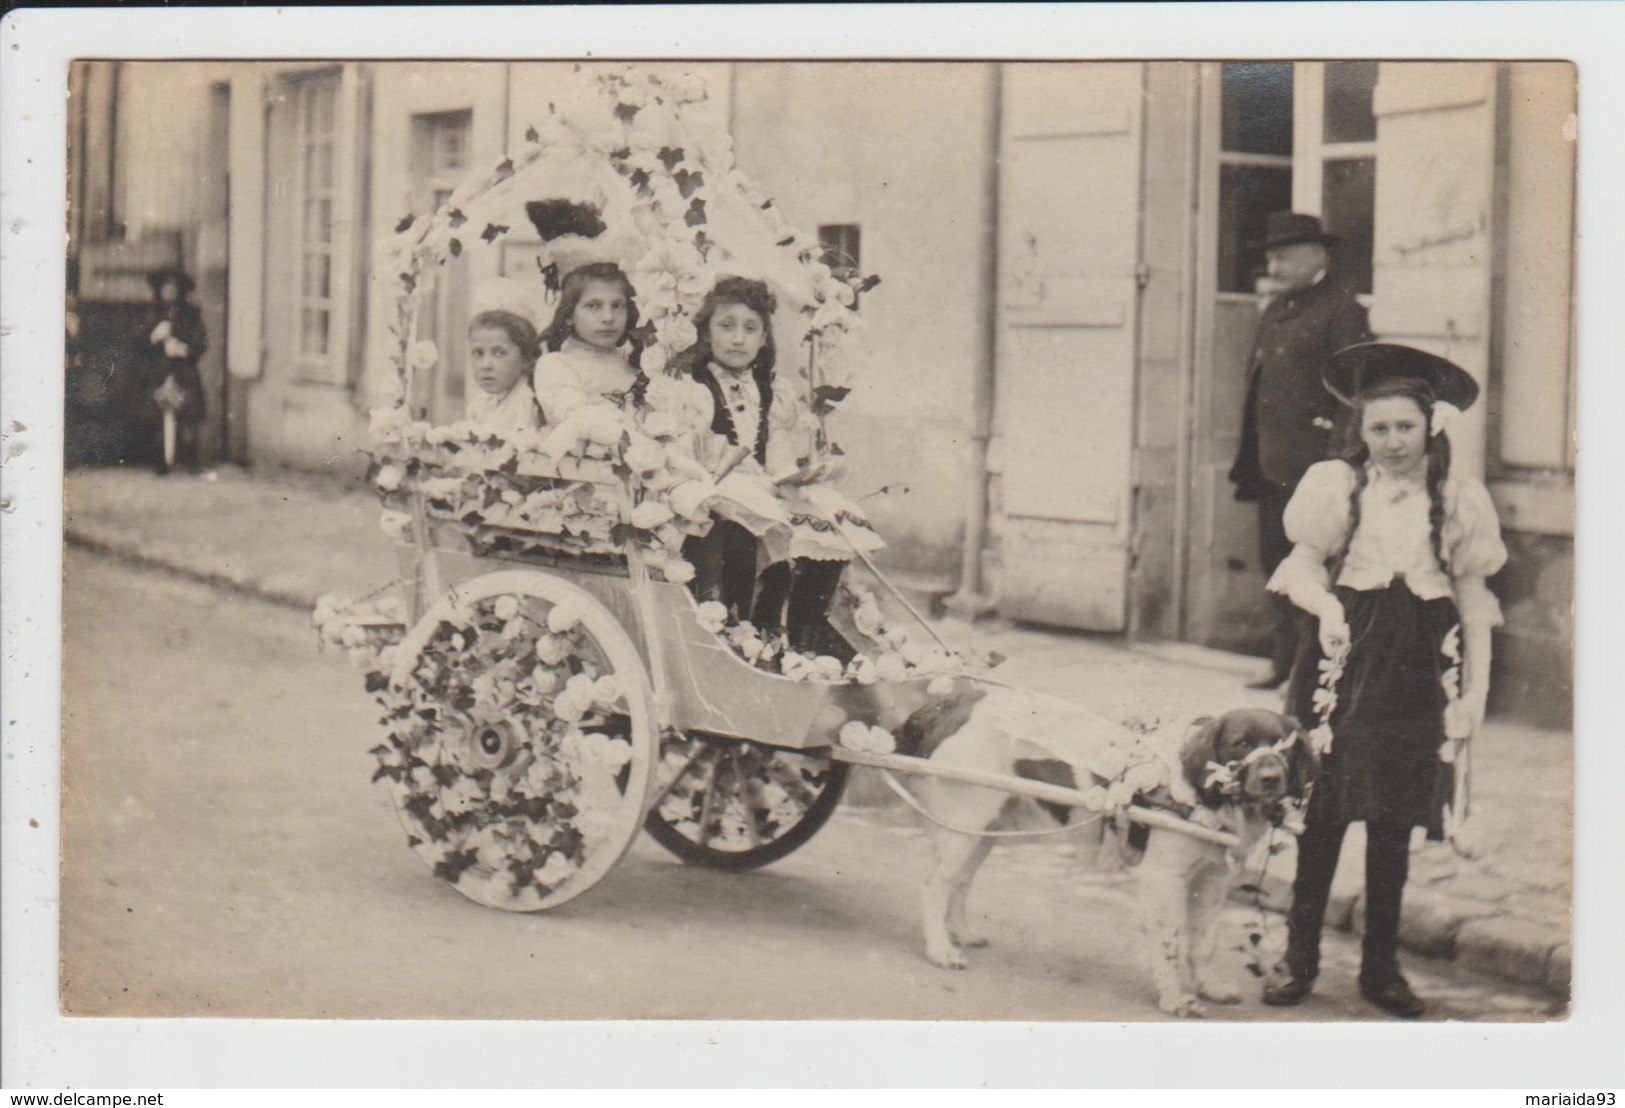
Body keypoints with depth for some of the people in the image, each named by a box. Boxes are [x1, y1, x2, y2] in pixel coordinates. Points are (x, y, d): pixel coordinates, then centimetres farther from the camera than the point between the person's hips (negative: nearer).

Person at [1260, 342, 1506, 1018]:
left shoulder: (1458, 502, 6)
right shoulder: (1337, 486, 3)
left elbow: (1473, 599, 8)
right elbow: (1303, 566, 1)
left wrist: (1475, 691, 3)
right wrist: (1327, 606, -21)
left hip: (1419, 669, 1)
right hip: (1345, 657, -1)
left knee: (1393, 822, 6)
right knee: (1323, 810, 0)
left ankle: (1381, 967, 17)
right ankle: (1299, 956, 11)